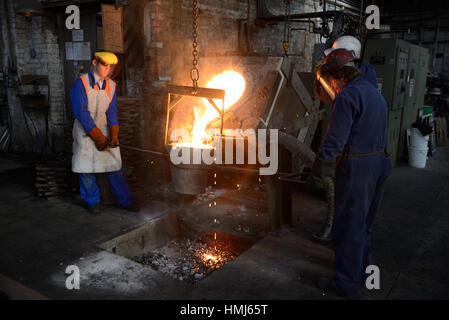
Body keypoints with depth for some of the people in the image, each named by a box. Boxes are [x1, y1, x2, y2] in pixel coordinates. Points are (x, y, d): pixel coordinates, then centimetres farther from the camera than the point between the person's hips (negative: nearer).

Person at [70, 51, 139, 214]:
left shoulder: (111, 85, 4)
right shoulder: (81, 83, -11)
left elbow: (112, 112, 1)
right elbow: (81, 112, -16)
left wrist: (114, 135, -12)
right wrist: (98, 137, -17)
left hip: (104, 129, 4)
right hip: (85, 132, -3)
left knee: (115, 165, 3)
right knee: (86, 168, 2)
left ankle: (124, 201, 15)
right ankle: (92, 202, 21)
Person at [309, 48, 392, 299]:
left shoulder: (348, 96, -15)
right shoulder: (375, 93, 16)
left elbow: (334, 140, -22)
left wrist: (318, 174, -15)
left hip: (357, 167, -9)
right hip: (380, 163, 9)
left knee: (348, 226, 1)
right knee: (364, 223, 22)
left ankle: (347, 285, 11)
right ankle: (363, 268, 37)